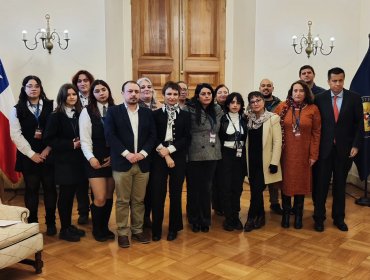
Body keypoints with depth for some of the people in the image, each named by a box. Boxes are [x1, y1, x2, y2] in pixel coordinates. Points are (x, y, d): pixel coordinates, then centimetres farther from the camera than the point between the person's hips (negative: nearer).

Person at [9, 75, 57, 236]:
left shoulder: (51, 106, 4)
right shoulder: (17, 110, 5)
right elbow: (16, 135, -3)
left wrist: (47, 150, -10)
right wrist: (31, 154, -10)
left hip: (48, 155, 0)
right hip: (28, 156, 0)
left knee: (50, 188, 3)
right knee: (31, 190, 5)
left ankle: (51, 223, 15)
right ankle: (32, 224, 15)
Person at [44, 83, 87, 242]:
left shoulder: (79, 114, 7)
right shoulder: (56, 116, -7)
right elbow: (48, 139, -12)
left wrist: (81, 143, -6)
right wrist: (71, 144, -16)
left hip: (77, 160, 5)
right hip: (64, 161, -5)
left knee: (71, 194, 12)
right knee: (65, 195, 2)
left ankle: (69, 226, 24)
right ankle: (64, 230, 12)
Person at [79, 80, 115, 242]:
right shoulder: (87, 111, -2)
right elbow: (85, 139, -6)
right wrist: (91, 158, -17)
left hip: (113, 159, 3)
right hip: (96, 160, -3)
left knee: (109, 197, 10)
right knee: (100, 198, -5)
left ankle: (105, 227, 27)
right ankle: (97, 229, 17)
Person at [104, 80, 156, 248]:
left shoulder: (147, 113, 11)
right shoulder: (113, 111, 1)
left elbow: (152, 135, 6)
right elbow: (109, 135, -8)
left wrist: (143, 153, -10)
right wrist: (127, 154, -15)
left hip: (142, 163, 3)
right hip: (122, 163, -3)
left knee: (139, 200, 9)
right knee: (122, 201, 3)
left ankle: (137, 231, 20)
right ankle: (123, 233, 12)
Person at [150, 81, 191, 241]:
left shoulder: (185, 115, 8)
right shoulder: (156, 114, 5)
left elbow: (187, 138, 0)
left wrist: (169, 150, -12)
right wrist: (164, 154, -13)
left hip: (178, 158, 1)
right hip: (159, 158, -1)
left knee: (176, 193, 6)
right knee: (157, 193, -2)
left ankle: (174, 228, 19)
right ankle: (156, 229, 11)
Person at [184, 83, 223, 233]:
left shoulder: (217, 110, 6)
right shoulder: (189, 110, -8)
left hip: (212, 154, 4)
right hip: (194, 155, -3)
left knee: (207, 188, 10)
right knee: (194, 188, 7)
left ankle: (205, 220, 23)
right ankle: (194, 220, 22)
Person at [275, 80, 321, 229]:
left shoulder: (313, 109, -2)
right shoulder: (282, 107, -1)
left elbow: (316, 133, -1)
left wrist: (313, 155, -4)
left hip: (303, 153, 0)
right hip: (286, 153, 0)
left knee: (301, 182, 9)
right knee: (286, 182, 8)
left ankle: (298, 215, 22)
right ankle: (286, 214, 22)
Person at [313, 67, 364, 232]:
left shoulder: (354, 98, 0)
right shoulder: (320, 99, -1)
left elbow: (359, 124, 0)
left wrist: (356, 145, -6)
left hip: (345, 149, 1)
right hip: (324, 148, 0)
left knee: (340, 184, 11)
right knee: (322, 184, 4)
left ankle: (339, 217, 23)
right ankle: (319, 217, 15)